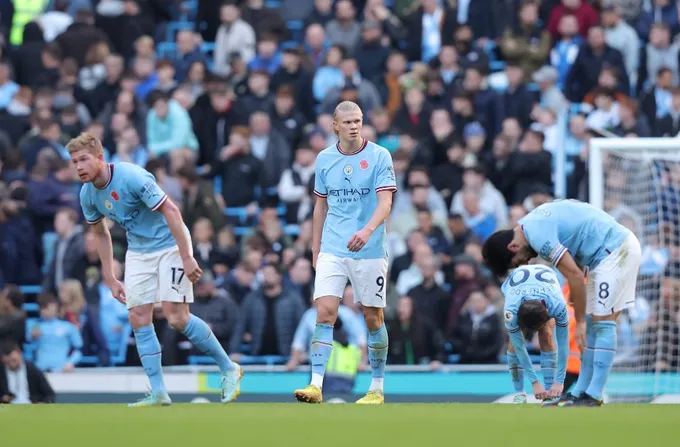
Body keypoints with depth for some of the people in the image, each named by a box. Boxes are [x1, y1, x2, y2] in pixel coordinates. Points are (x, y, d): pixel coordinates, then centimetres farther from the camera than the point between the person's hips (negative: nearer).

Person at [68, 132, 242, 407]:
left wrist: (187, 258, -25)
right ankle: (158, 392, -1)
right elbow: (101, 235, 13)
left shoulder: (132, 177, -25)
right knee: (139, 319, -5)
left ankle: (228, 369, 4)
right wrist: (110, 279, 11)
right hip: (138, 252, 7)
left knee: (176, 317, -14)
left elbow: (171, 211, -23)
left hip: (170, 244, -7)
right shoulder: (87, 194, -3)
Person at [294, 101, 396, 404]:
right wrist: (315, 249, 14)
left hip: (369, 251, -3)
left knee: (373, 317, 5)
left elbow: (385, 202, -14)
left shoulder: (379, 156, -6)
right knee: (325, 312, -10)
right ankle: (316, 385, -15)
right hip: (332, 250, 3)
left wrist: (367, 230, -31)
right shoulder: (324, 159, 7)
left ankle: (377, 388, 17)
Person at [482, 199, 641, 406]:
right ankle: (580, 393, 10)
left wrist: (579, 321, -13)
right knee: (593, 325, 9)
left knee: (602, 322, -12)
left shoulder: (538, 236, -21)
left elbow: (575, 276, -22)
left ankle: (593, 397, -14)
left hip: (615, 251, -10)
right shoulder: (530, 224, 9)